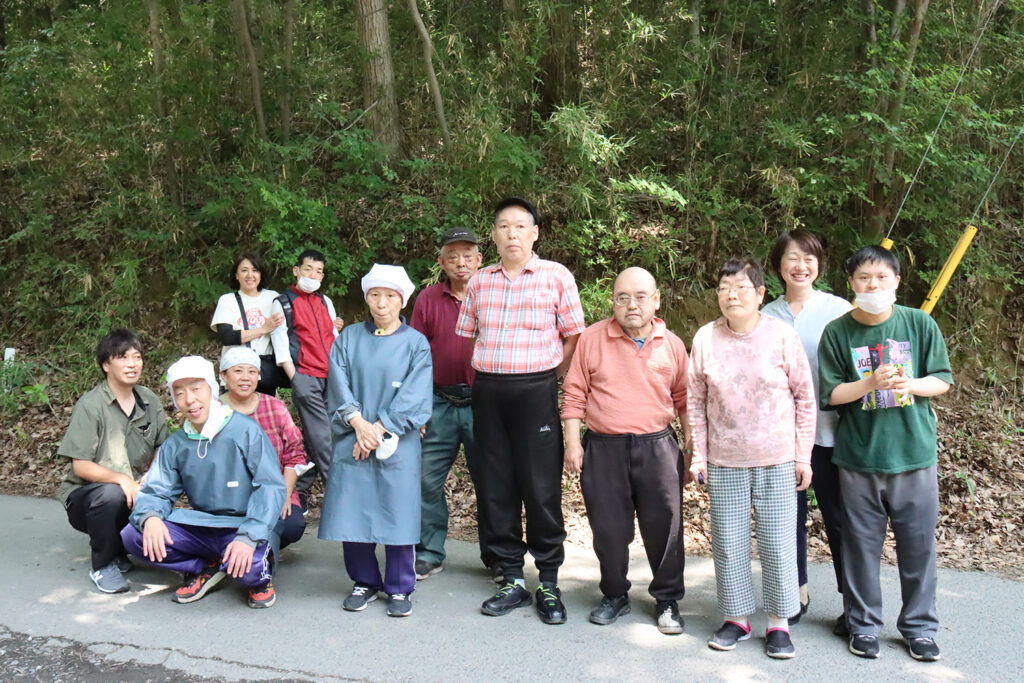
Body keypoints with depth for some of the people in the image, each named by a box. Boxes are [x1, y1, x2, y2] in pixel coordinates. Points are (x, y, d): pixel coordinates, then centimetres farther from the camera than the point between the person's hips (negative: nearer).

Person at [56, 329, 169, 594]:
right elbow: (80, 466, -17)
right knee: (110, 495, -37)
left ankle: (120, 548, 10)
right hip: (85, 493, -4)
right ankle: (103, 566, -10)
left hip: (134, 492, 4)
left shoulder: (150, 401, 0)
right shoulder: (91, 404, -14)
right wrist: (121, 478, -32)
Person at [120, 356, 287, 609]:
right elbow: (156, 492, 7)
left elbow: (271, 487, -14)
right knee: (132, 536, -15)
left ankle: (261, 575, 2)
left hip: (243, 526, -5)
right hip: (201, 528, 5)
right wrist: (150, 517, -20)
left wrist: (248, 537, -28)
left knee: (244, 565, -37)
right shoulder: (175, 445, 7)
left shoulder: (245, 430, -9)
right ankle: (205, 569, 4)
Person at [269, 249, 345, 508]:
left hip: (330, 377, 5)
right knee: (321, 436, -10)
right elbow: (280, 345, -2)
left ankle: (300, 489, 14)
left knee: (314, 437, 5)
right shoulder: (283, 303, 5)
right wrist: (294, 378, -9)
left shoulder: (326, 301, 20)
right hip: (304, 376, -5)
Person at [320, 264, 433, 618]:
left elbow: (414, 396, -4)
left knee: (397, 513, -1)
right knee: (351, 513, 3)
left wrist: (378, 429, -12)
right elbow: (338, 384, 2)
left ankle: (400, 588, 14)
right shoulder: (348, 338, 10)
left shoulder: (415, 343, 4)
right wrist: (358, 422, -12)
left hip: (397, 444, -2)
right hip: (351, 440, 2)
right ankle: (364, 582, 21)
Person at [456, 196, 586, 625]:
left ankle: (549, 584, 11)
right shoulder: (479, 282, 11)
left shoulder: (556, 276, 0)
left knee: (542, 488, -3)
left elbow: (575, 336, 1)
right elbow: (466, 336, 18)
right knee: (495, 488, 7)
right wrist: (482, 375, 9)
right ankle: (512, 581, 19)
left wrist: (551, 378, -3)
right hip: (487, 392, 4)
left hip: (535, 391, -4)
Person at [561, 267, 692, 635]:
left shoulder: (672, 345, 6)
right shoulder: (592, 339, 0)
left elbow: (684, 400, 13)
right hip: (603, 449, 0)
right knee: (609, 529, 8)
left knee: (664, 527, 3)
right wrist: (572, 442, -2)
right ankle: (614, 595, 28)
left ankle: (668, 600, 22)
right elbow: (575, 394, 3)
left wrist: (692, 448, 11)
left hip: (657, 447, 1)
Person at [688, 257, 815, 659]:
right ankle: (736, 618, 25)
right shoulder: (705, 339, -1)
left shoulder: (783, 336, -6)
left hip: (777, 461, -1)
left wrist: (803, 456, -1)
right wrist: (699, 455, 3)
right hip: (724, 462, 2)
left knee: (778, 543, 4)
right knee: (728, 543, 9)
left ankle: (778, 623, 20)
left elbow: (805, 397, 0)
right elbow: (696, 402, 6)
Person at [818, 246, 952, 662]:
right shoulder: (838, 332, -2)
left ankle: (920, 626, 25)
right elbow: (829, 393, -3)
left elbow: (942, 380, 4)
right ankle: (864, 625, 23)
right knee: (861, 544, 8)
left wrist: (910, 384, -16)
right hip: (859, 456, 0)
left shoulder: (920, 324, 0)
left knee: (918, 544, 8)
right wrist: (870, 383, -19)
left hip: (915, 453, 1)